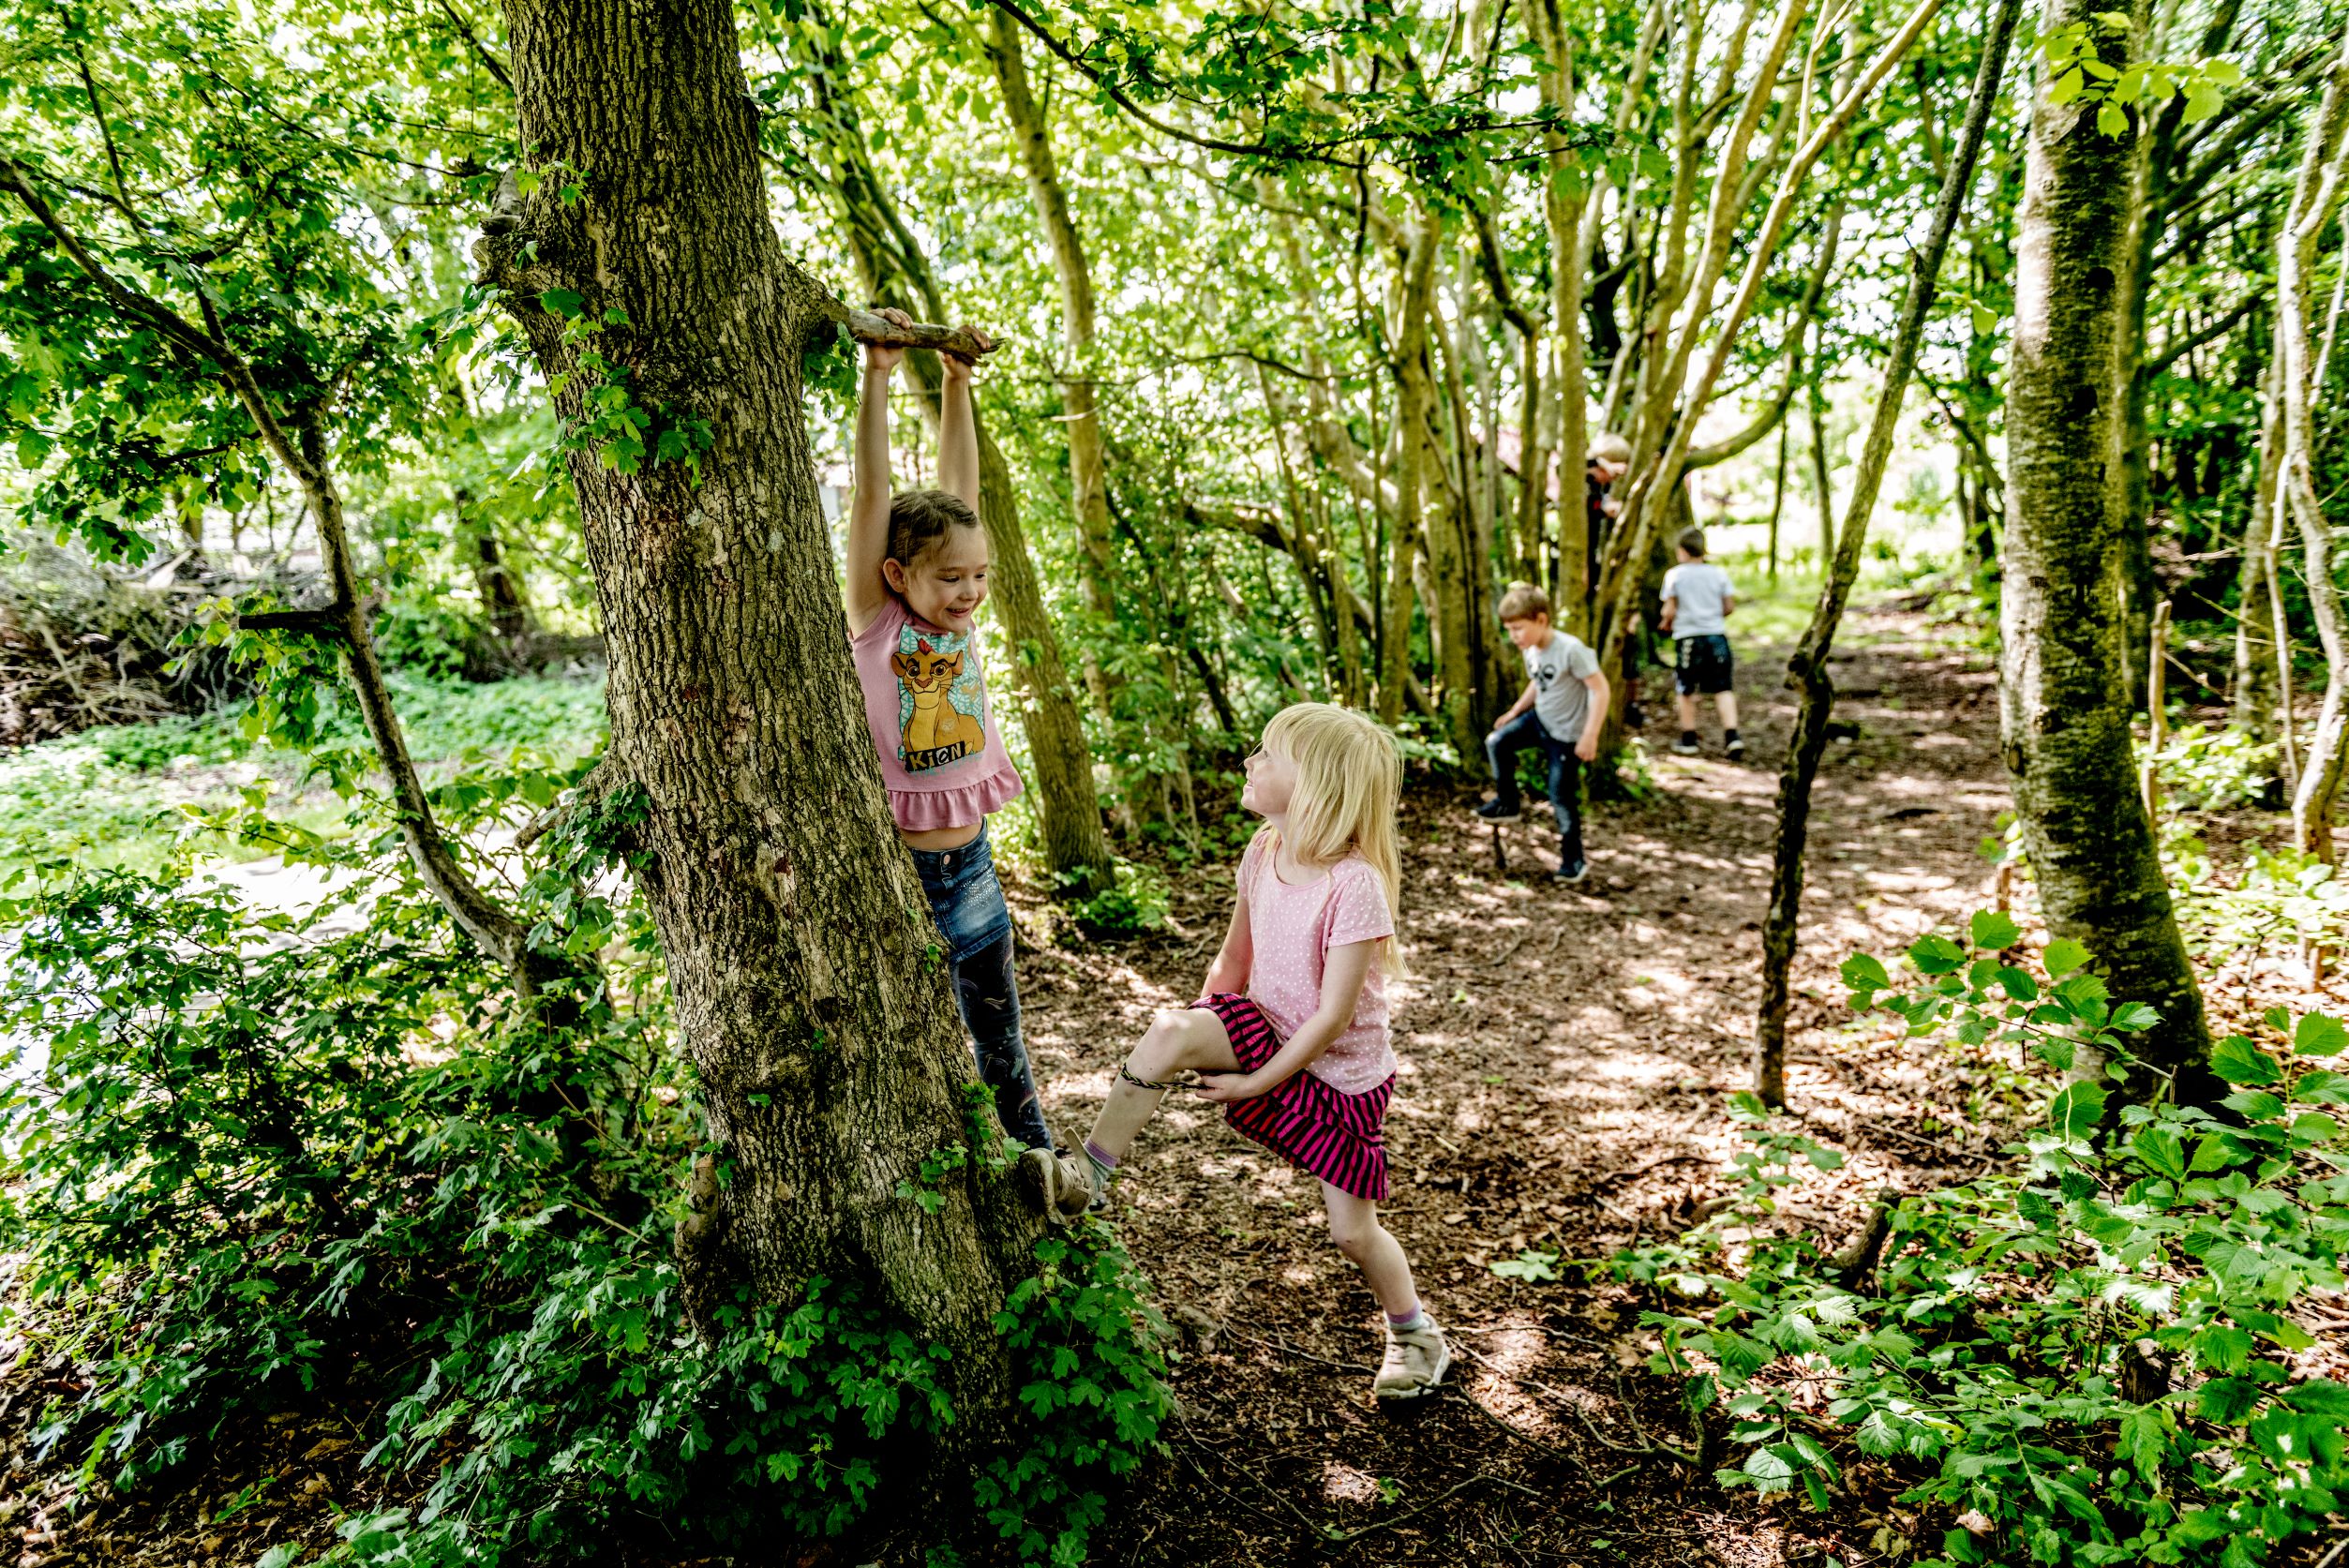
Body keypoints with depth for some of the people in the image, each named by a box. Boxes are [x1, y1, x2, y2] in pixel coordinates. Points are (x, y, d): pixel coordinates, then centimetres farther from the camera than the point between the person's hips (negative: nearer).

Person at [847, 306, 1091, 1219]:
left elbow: (957, 486, 0)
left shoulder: (959, 613, 0)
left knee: (995, 1016, 18)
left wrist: (958, 380, -1)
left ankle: (1031, 1145, 36)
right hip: (891, 862, -4)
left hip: (968, 859, 5)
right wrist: (878, 379, -22)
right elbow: (873, 496, -19)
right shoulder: (875, 617, -12)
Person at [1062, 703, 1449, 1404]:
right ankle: (1087, 1178, -10)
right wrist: (1203, 1035, 6)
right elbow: (1235, 958, 7)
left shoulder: (1355, 884, -27)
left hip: (1342, 1075, -5)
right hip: (1268, 1032, 5)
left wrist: (1255, 1083, -19)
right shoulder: (1262, 854, -7)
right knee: (1168, 1032, -24)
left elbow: (1334, 1015, -24)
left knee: (1353, 1232, 4)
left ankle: (1417, 1337, 33)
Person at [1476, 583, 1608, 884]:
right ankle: (1506, 803, 12)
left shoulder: (1571, 649, -27)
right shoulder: (1530, 651, -1)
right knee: (1497, 742, -6)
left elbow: (1600, 688, -26)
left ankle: (1573, 862, 11)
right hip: (1540, 719, 7)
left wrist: (1590, 735, -28)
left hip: (1566, 734, -7)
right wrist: (1515, 712, 11)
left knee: (1561, 797, -3)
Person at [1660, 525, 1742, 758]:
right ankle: (1732, 736, -9)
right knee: (1724, 688, 3)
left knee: (1687, 691, 10)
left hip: (1688, 637, -2)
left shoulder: (1674, 575, -2)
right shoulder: (1718, 573, 5)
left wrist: (1667, 623, 15)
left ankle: (1688, 739, 16)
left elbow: (1670, 611, -5)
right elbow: (1730, 607, 5)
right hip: (1717, 634, 2)